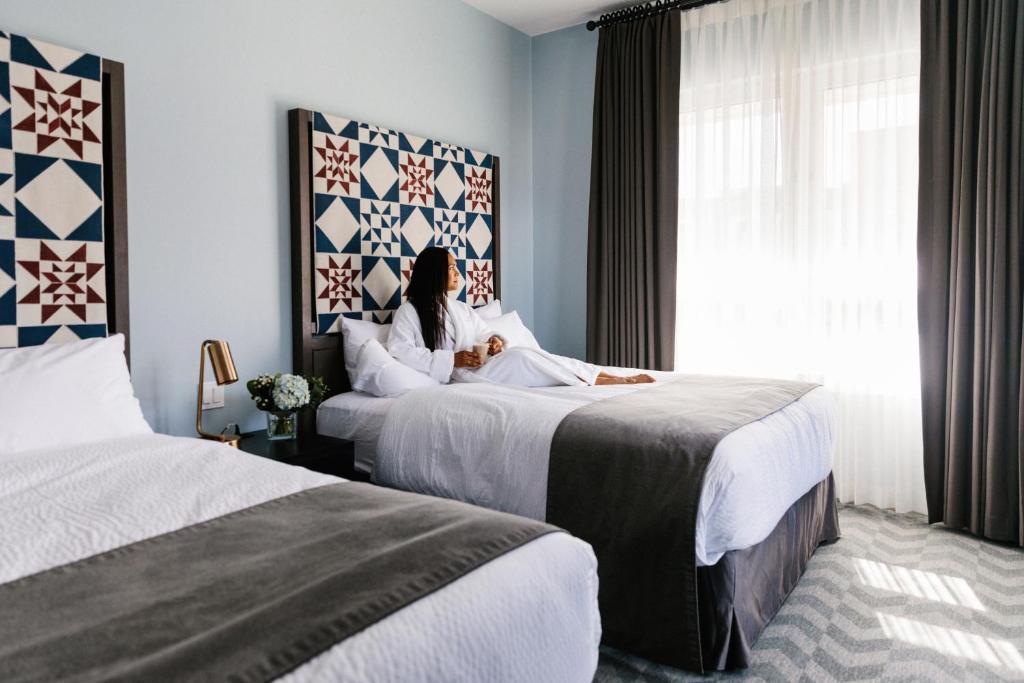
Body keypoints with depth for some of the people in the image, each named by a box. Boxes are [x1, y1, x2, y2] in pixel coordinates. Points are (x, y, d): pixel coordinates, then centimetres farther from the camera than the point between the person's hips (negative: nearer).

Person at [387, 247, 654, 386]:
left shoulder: (461, 308, 22)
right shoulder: (409, 311, -1)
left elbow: (484, 333, 25)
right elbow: (399, 350, -13)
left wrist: (494, 340, -2)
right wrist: (452, 359, -18)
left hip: (481, 368, 7)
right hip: (460, 377, -7)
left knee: (522, 355, -21)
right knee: (520, 357, -27)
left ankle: (618, 379, -28)